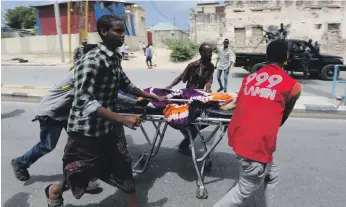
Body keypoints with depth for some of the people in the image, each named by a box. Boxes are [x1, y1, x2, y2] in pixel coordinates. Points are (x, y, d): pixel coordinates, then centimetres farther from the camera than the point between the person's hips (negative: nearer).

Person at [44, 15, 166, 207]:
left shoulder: (114, 57, 4)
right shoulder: (92, 60, -23)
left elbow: (125, 84, 18)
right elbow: (84, 100, -30)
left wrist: (153, 97, 16)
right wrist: (122, 118, -36)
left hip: (109, 126, 8)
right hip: (88, 129, -7)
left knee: (122, 166, 12)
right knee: (85, 171, 13)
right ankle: (55, 190, 45)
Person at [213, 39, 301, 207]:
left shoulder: (249, 78, 10)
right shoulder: (292, 85, -1)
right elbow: (283, 117, 12)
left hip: (239, 135, 7)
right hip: (256, 143, -7)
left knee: (271, 176, 24)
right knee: (246, 188, 12)